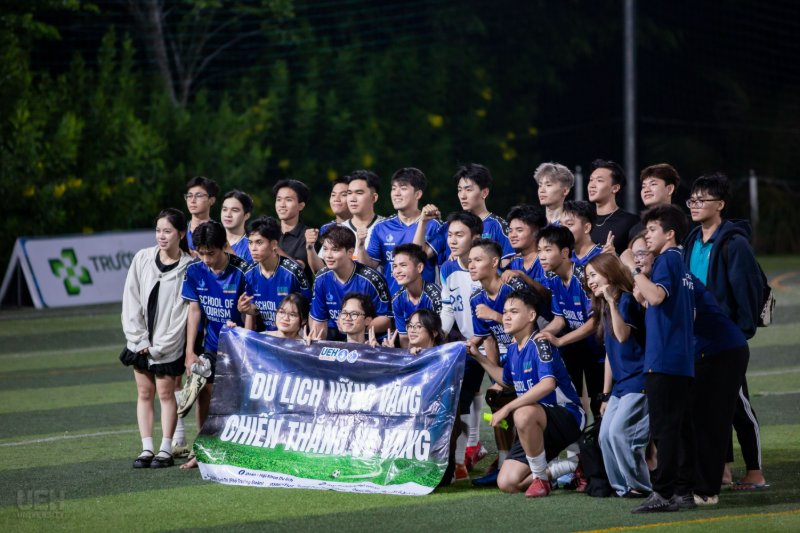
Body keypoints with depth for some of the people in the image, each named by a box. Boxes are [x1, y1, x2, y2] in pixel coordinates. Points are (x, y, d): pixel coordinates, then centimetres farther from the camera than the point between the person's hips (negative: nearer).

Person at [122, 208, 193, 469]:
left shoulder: (189, 268, -10)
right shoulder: (142, 259, 0)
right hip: (140, 340, 4)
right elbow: (131, 300, 1)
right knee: (144, 393, 5)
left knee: (165, 392, -1)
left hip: (169, 344, -4)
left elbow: (183, 312, -11)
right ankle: (146, 449, 8)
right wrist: (139, 339, -6)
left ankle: (166, 450, 4)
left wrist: (159, 347, -12)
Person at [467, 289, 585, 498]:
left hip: (568, 417, -8)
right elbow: (507, 380, 29)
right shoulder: (513, 348, 8)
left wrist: (507, 408, -34)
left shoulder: (539, 344, -18)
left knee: (524, 414, -41)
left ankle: (541, 477, -20)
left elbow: (548, 384, -35)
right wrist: (479, 358, 18)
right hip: (535, 426, 8)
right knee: (506, 483, -3)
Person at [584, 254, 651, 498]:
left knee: (619, 432, -16)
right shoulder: (603, 307, 16)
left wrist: (612, 301, -30)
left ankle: (640, 485, -8)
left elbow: (623, 335, -27)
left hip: (638, 379, -9)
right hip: (621, 383, 9)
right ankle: (623, 486, 10)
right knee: (606, 435, 4)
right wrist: (606, 394, 20)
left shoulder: (626, 299, -10)